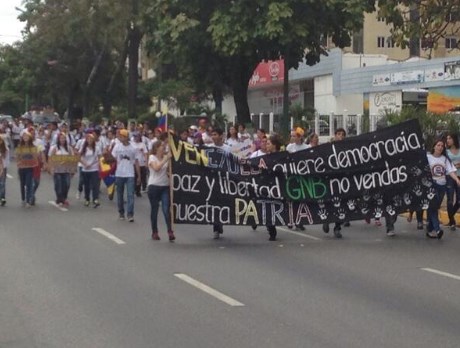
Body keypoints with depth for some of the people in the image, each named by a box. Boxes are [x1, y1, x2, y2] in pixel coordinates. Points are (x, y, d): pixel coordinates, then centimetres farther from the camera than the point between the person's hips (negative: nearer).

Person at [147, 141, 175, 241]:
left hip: (165, 186, 3)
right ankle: (155, 232, 14)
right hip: (154, 186, -3)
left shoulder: (166, 157, 10)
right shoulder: (152, 157, -2)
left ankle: (170, 232, -12)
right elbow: (156, 168, -21)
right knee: (154, 209, 4)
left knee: (166, 209, -9)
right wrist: (166, 159, -19)